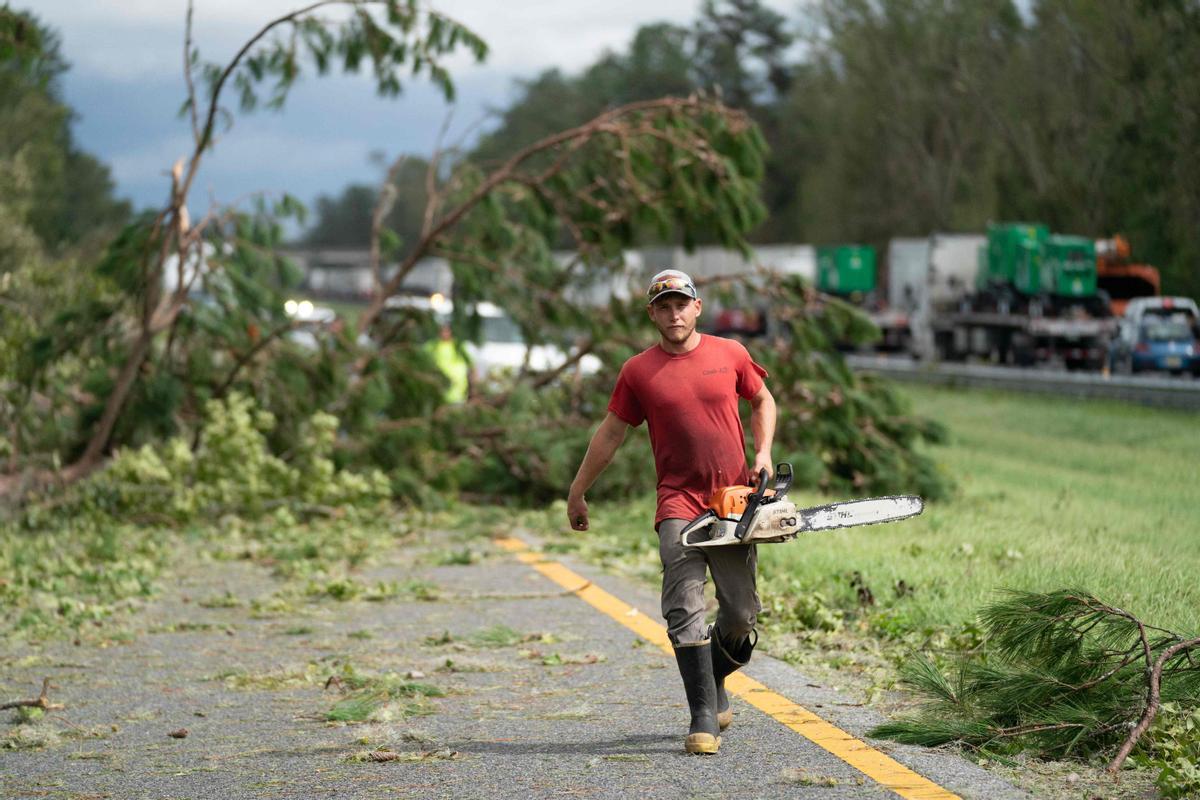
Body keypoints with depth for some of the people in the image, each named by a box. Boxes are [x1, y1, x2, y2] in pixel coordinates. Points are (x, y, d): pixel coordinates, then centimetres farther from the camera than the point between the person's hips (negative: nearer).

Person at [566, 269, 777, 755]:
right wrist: (577, 494, 14)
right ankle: (704, 716, -13)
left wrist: (763, 454, 5)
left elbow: (762, 402, 21)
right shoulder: (638, 372, 2)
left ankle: (715, 682, 34)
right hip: (678, 504, -2)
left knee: (741, 614, 6)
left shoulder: (729, 355, 5)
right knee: (685, 613, -13)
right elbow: (610, 433, 10)